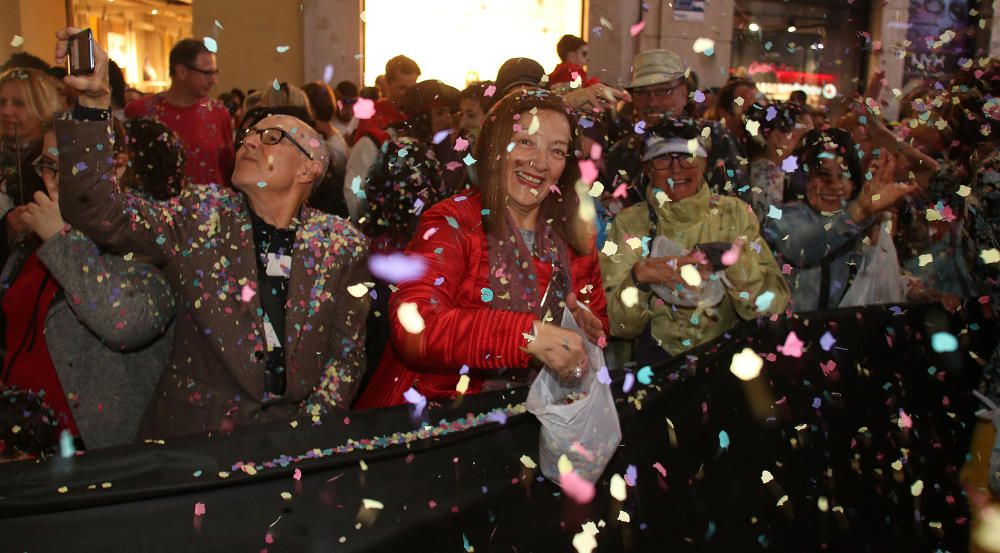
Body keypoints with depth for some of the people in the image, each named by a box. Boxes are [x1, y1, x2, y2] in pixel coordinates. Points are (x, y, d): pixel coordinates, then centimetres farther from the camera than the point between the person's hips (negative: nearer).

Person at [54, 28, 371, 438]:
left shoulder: (342, 246, 1)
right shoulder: (201, 214, 1)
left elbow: (347, 355, 3)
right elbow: (97, 210, -11)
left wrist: (307, 434, -7)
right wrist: (93, 102, -18)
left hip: (290, 430, 0)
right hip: (194, 425, 1)